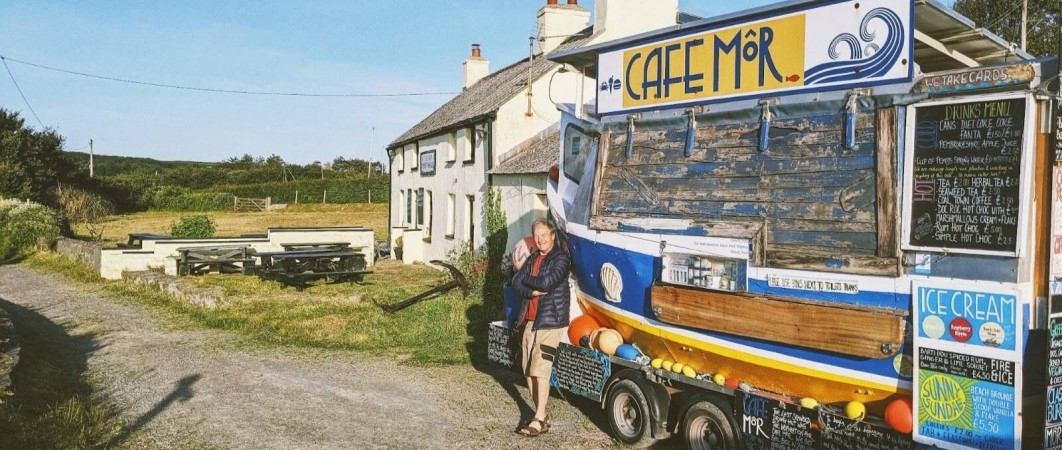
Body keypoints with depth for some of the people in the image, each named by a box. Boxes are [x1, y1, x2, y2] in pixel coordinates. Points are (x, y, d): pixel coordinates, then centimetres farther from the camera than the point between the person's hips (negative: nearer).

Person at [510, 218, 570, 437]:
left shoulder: (561, 258, -6)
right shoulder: (533, 258, 16)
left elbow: (547, 283, -20)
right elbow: (516, 283, 7)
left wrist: (526, 280, -3)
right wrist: (533, 291, -13)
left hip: (549, 321, -8)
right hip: (529, 320, 8)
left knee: (540, 370, -11)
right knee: (528, 369, 9)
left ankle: (539, 420, -7)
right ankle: (541, 413, 19)